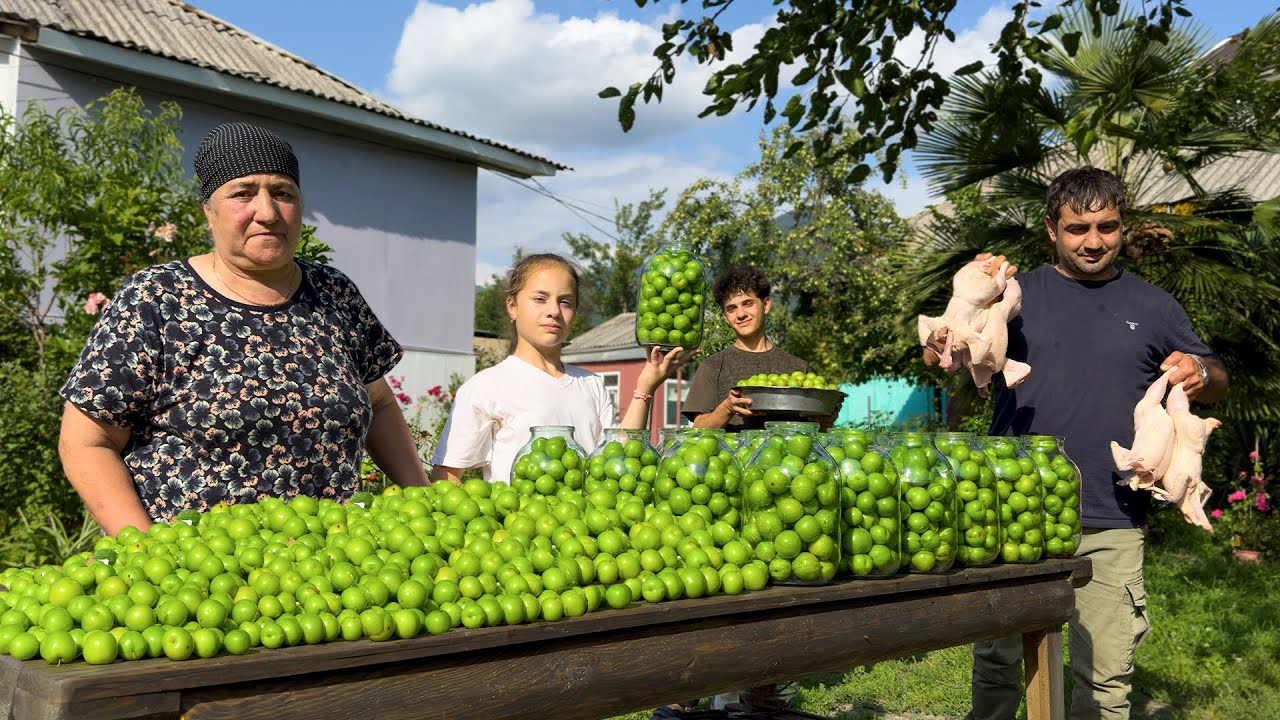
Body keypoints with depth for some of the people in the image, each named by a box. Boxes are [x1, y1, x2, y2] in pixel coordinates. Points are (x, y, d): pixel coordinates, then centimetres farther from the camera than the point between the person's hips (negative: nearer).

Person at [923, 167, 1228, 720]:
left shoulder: (1151, 306, 10)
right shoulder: (1017, 294, 5)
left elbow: (1217, 382, 17)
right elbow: (938, 357, -3)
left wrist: (1201, 374, -7)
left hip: (1112, 527, 1)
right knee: (997, 661, 9)